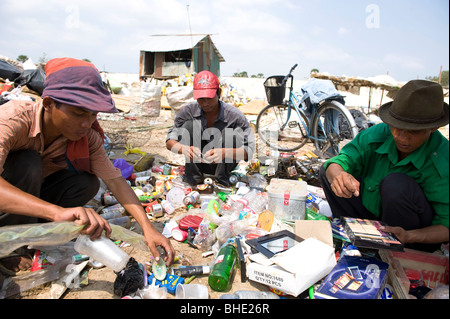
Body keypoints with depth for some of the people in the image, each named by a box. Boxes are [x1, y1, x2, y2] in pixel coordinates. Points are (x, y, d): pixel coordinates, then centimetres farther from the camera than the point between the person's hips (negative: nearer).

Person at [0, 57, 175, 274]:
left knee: (88, 183, -22)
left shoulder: (87, 137, -19)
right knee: (27, 163, -33)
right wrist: (57, 211, -63)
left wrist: (148, 228, -32)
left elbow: (114, 180, -22)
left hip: (32, 190, 4)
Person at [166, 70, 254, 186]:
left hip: (224, 164, -1)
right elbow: (169, 142, -14)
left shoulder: (235, 115, -20)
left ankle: (221, 179, -16)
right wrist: (184, 149, -38)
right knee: (189, 125, -19)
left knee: (235, 132, -25)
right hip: (197, 163, 2)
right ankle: (194, 176, -12)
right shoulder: (188, 111, -13)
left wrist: (224, 152, -44)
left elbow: (249, 150, -25)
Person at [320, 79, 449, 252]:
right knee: (327, 171, -6)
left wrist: (409, 236, -42)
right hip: (371, 211, 4)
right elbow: (339, 161, -21)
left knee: (396, 183, -34)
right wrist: (338, 176, -46)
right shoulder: (377, 134, -16)